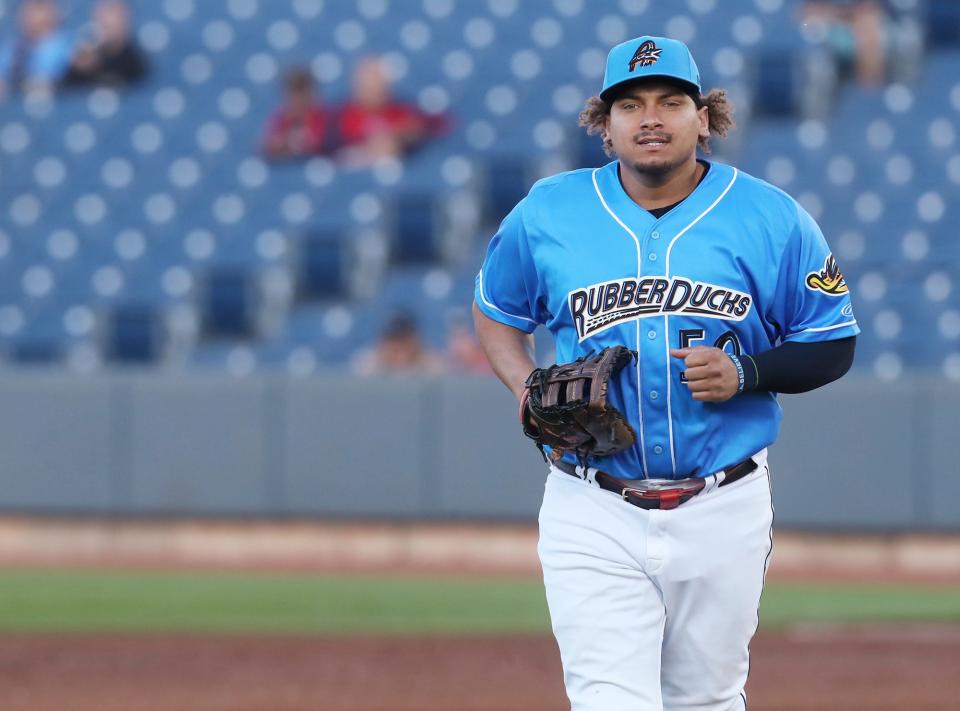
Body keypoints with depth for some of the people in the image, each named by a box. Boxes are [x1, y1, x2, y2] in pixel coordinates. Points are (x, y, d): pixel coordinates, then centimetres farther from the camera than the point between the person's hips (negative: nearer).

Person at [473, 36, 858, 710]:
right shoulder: (546, 213, 2)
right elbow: (496, 310, 19)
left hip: (724, 512, 1)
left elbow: (833, 345, 6)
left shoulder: (771, 219, -1)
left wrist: (744, 374, -13)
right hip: (593, 518, -1)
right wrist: (526, 387, -2)